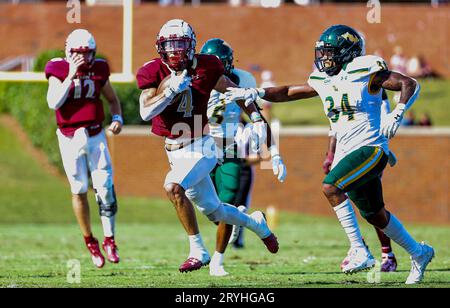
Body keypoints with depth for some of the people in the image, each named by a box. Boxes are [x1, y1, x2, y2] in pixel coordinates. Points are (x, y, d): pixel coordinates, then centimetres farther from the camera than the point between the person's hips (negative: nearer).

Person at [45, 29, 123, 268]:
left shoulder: (99, 69, 3)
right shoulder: (58, 70, -6)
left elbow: (112, 99, 17)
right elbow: (53, 103, -20)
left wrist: (117, 118, -2)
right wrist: (71, 76, -22)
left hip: (96, 135, 2)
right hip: (70, 137, -2)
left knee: (105, 188, -5)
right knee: (79, 191, 1)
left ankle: (109, 240, 8)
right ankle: (89, 241, 16)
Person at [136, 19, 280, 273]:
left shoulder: (205, 67, -7)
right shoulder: (153, 72, -6)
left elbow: (234, 92, 7)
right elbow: (145, 113, -16)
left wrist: (257, 119, 3)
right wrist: (171, 91, -27)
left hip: (200, 147, -4)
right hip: (175, 152, 4)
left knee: (173, 187, -28)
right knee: (214, 211, 13)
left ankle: (198, 251, -18)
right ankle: (256, 223, 43)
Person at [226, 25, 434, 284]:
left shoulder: (365, 72, -10)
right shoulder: (324, 80, 10)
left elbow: (410, 85, -10)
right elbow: (289, 93, 17)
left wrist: (396, 115, -22)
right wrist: (256, 93, 4)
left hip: (371, 148, -8)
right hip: (346, 153, 8)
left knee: (331, 187, -25)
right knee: (374, 214, 15)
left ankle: (360, 251, -20)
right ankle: (419, 253, 34)